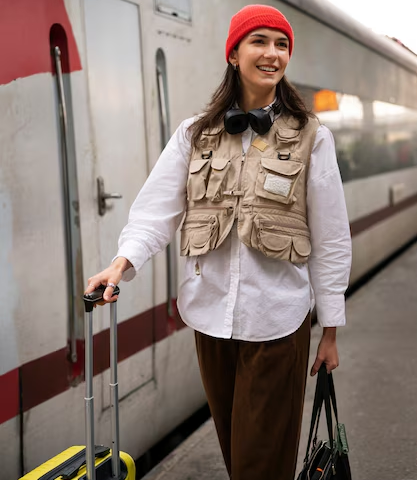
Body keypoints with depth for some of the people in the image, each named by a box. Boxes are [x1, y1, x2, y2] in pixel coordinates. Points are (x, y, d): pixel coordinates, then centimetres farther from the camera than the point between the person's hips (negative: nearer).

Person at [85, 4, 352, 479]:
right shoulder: (195, 134, 4)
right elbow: (158, 206, -6)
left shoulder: (311, 138, -2)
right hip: (211, 315, 3)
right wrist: (123, 261, -24)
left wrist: (330, 331, 0)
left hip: (276, 320, -2)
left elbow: (331, 240, -1)